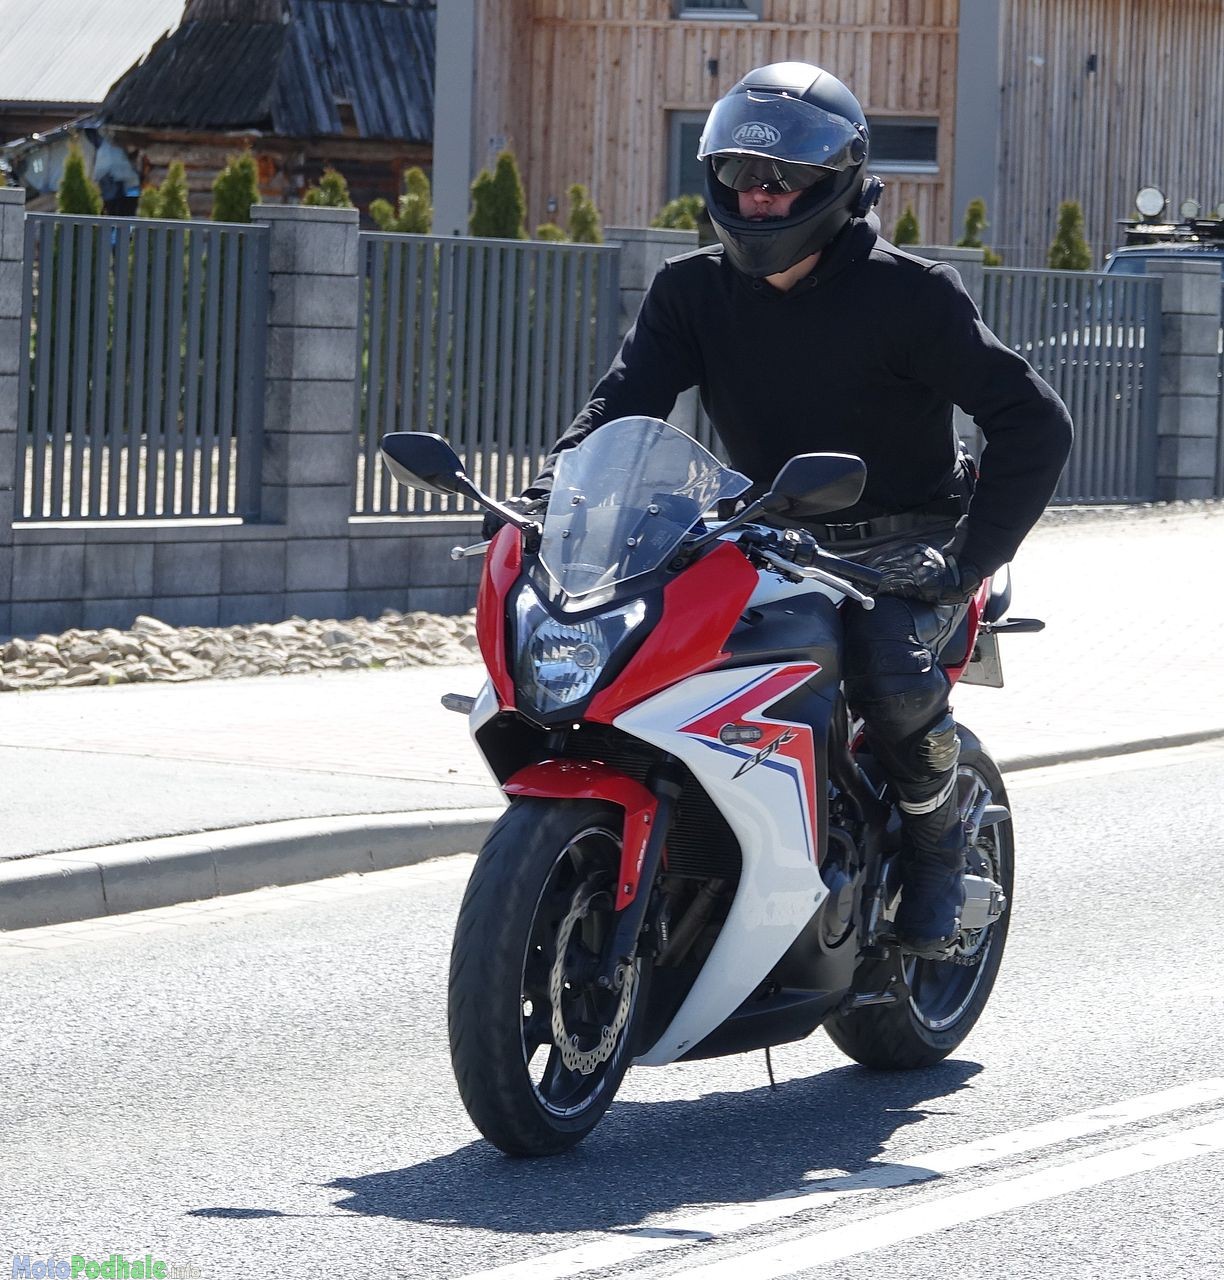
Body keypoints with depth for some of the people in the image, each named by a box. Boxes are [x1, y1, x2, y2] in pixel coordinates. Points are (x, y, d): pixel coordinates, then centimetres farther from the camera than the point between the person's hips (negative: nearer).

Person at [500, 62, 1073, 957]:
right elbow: (625, 403, -8)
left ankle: (939, 845, -3)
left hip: (904, 544, -4)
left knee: (892, 679, -34)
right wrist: (551, 495, -28)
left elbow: (1033, 421, -11)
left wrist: (976, 557, -21)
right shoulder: (691, 293, 3)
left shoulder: (908, 296, -11)